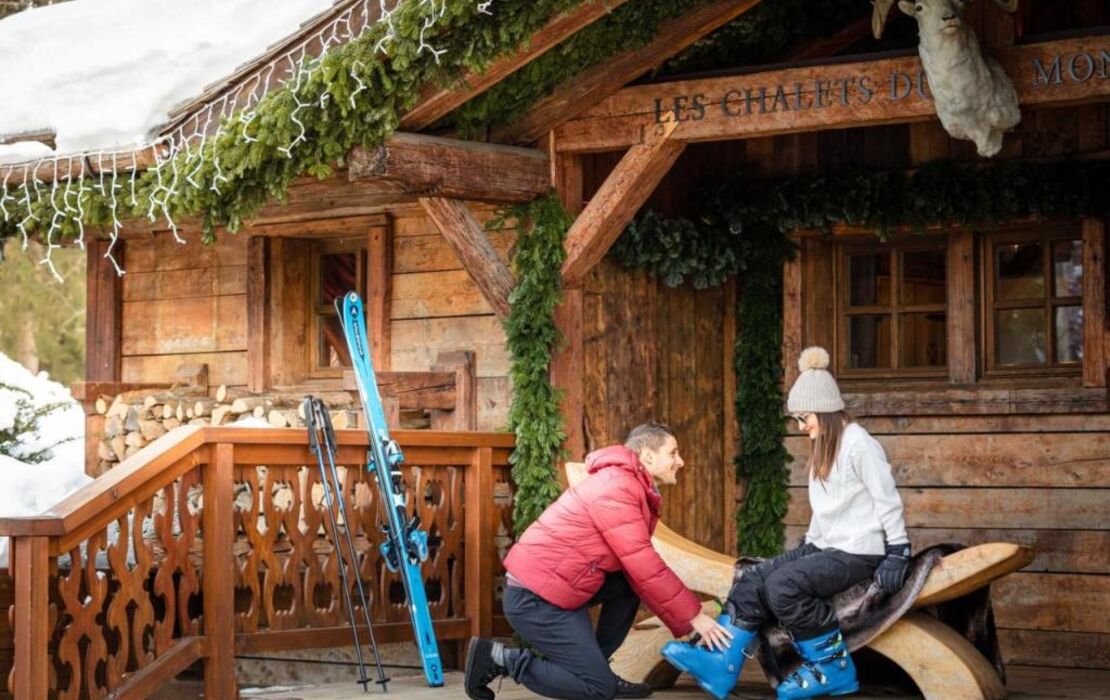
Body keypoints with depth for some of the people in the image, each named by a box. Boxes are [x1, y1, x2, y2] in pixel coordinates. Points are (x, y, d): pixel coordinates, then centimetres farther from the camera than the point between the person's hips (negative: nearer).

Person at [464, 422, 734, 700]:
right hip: (535, 597, -10)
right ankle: (499, 657, -3)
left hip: (549, 582, 10)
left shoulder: (631, 488, 14)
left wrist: (684, 623, 6)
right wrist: (694, 617, -11)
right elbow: (646, 569, -19)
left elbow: (641, 567, 12)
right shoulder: (617, 489, -18)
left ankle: (594, 665, 14)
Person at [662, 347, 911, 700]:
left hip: (858, 552, -9)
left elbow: (888, 502, -13)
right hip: (826, 547, 9)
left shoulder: (859, 445, -13)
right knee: (753, 581, -8)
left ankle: (833, 669, -15)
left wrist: (898, 555, -15)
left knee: (784, 586, -28)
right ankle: (720, 664, -13)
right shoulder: (824, 447, 17)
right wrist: (808, 543, 18)